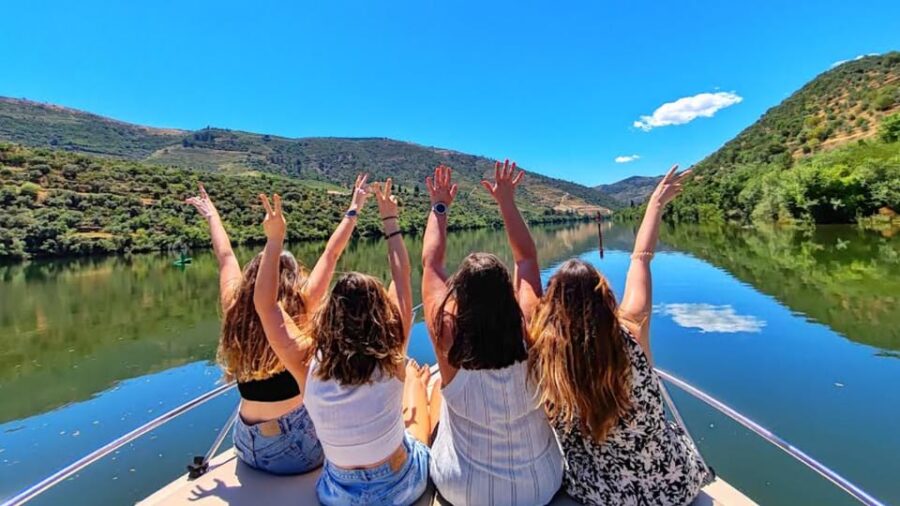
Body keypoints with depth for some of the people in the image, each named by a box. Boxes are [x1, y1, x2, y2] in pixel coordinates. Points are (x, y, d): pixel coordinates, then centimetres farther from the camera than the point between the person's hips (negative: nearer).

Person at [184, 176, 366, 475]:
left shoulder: (235, 310, -8)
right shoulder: (299, 312, -21)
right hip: (298, 451, -5)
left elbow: (225, 256, 6)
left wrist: (212, 215, 20)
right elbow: (331, 255, -17)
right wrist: (353, 209, -8)